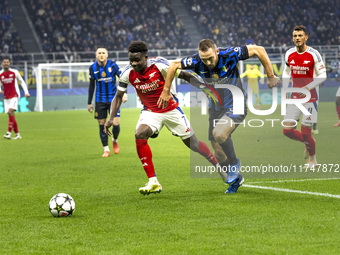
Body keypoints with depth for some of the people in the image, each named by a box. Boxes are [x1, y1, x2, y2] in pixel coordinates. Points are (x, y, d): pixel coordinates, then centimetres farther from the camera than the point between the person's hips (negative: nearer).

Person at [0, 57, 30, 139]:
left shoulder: (14, 72, -3)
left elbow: (22, 82, 8)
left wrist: (26, 92, 1)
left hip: (14, 96, -4)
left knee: (10, 112, -23)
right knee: (11, 116, 3)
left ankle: (9, 133, -25)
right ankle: (17, 134, 14)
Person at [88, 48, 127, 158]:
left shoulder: (113, 65, -7)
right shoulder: (93, 68, -1)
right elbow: (91, 85, 8)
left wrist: (124, 93, -12)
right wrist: (89, 102, 9)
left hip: (113, 99, -1)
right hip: (100, 101, 1)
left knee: (116, 124, -8)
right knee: (102, 125, -1)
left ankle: (115, 140, 25)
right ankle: (106, 149, 11)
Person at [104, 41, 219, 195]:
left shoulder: (159, 65, -22)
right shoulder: (128, 73, -13)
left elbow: (183, 75, -9)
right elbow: (118, 97, -1)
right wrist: (111, 119, -13)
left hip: (171, 110, -2)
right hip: (150, 112, 2)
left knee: (192, 143, 2)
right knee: (140, 135, -27)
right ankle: (153, 182, -23)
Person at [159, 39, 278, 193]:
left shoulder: (229, 55, -23)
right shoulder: (197, 62, -14)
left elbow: (259, 50, -16)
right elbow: (174, 65, 3)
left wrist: (271, 77, -13)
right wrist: (166, 91, 7)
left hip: (235, 107, -5)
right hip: (215, 110, 5)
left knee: (219, 134, -32)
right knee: (219, 155, 7)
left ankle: (234, 163, -5)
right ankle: (236, 178, 35)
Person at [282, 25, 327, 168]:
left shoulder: (313, 54, -11)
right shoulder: (289, 54, 4)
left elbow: (322, 75, -9)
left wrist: (308, 87, -21)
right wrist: (285, 88, 5)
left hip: (310, 97, -5)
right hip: (295, 97, 5)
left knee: (306, 132, -5)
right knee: (287, 130, -3)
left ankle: (312, 159, 20)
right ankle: (307, 143, 27)